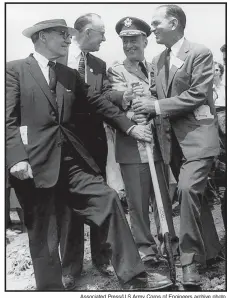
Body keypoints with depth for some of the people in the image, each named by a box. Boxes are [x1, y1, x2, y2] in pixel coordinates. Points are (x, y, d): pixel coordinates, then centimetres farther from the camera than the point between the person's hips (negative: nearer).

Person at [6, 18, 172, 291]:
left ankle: (133, 276, 7)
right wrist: (17, 158, -19)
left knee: (108, 201, -2)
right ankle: (50, 288, 22)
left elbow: (98, 103, 20)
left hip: (70, 160, 5)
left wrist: (129, 126, 14)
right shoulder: (14, 70, 0)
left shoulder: (70, 75, 17)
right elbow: (8, 120, -7)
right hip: (35, 164, -5)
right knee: (43, 235, 4)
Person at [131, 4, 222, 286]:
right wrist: (149, 106, -1)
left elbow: (198, 94, -16)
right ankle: (211, 251, 28)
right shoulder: (157, 60, 15)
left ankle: (190, 259, -10)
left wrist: (157, 107, -16)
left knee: (188, 188, -22)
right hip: (176, 136, 7)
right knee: (194, 193, 12)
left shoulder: (200, 53, -7)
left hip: (198, 134, -7)